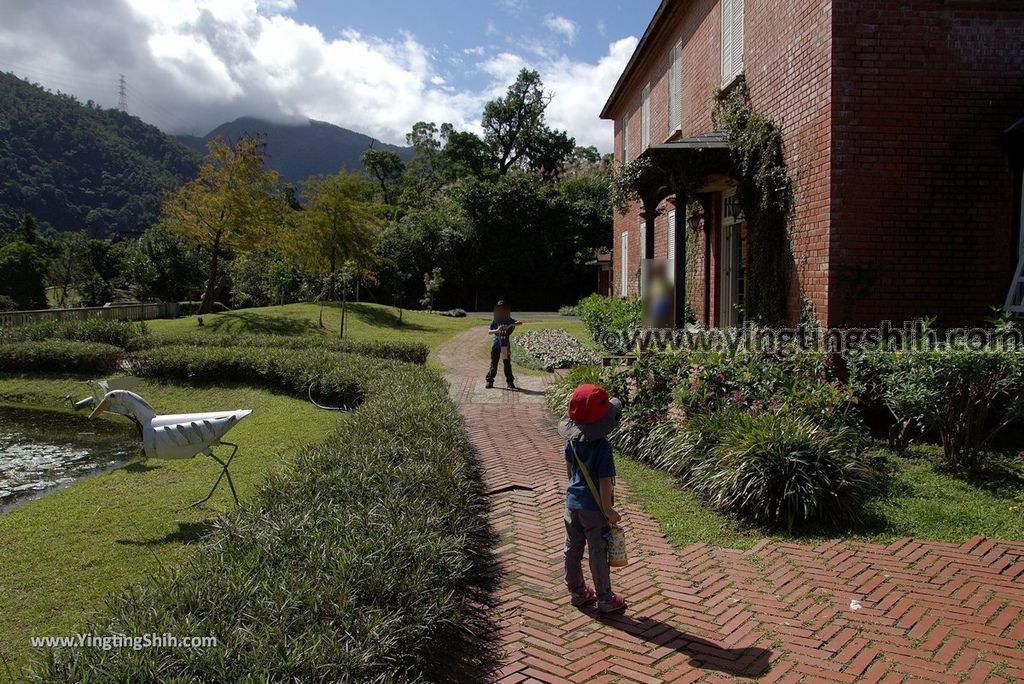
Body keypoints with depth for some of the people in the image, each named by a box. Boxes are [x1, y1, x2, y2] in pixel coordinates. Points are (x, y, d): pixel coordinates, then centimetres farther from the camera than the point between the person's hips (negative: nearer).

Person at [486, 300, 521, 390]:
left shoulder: (509, 320, 3)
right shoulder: (495, 321, 3)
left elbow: (520, 323, -11)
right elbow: (489, 332, -7)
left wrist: (510, 325, -26)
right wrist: (497, 330, -27)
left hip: (506, 346, 0)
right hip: (496, 345, 0)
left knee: (507, 364, 1)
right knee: (493, 363, 3)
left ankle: (510, 382, 6)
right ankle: (489, 381, 9)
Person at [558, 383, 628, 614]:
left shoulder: (572, 440, -5)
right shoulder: (602, 446, -26)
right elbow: (605, 482, -23)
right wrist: (608, 511, -12)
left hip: (573, 503, 6)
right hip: (594, 509, -6)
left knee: (573, 549, 17)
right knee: (598, 554, 8)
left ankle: (577, 592, 33)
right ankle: (605, 599, 23)